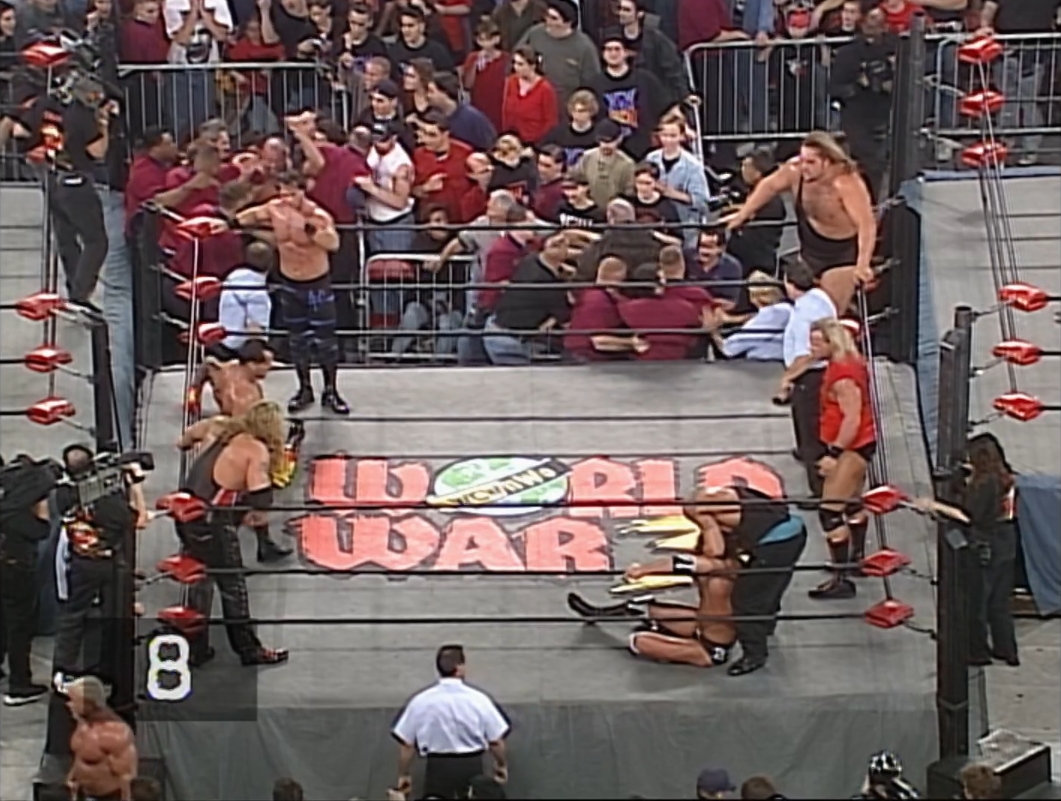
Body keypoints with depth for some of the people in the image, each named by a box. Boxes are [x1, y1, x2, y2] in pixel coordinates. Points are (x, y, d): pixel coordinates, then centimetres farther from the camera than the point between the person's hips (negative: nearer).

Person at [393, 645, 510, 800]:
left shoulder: (420, 701, -8)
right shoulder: (478, 699, -10)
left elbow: (405, 743, -3)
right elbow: (496, 740, -3)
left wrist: (404, 774, 12)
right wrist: (501, 764, 17)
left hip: (438, 767, 0)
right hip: (471, 766, 0)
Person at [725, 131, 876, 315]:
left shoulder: (846, 183, -33)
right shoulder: (795, 170, -15)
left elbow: (867, 225, -40)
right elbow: (769, 186, 5)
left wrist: (863, 265, -51)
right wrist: (742, 215, 13)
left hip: (842, 256, -7)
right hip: (810, 253, 7)